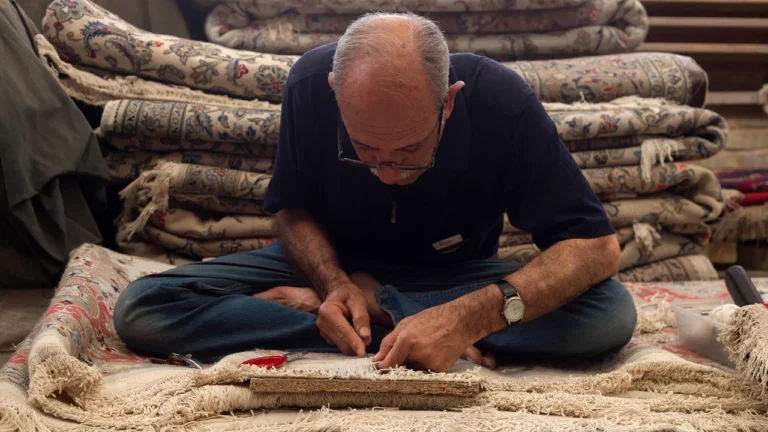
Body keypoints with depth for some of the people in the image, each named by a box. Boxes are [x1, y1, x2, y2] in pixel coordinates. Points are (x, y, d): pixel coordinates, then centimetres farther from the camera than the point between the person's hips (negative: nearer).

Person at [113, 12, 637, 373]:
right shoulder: (310, 83, -23)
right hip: (334, 265, 1)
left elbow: (598, 247, -26)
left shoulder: (500, 100, -28)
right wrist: (334, 283, -28)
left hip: (454, 278, 0)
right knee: (141, 309, -20)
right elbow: (294, 207, -6)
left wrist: (473, 316, -41)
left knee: (612, 315, -30)